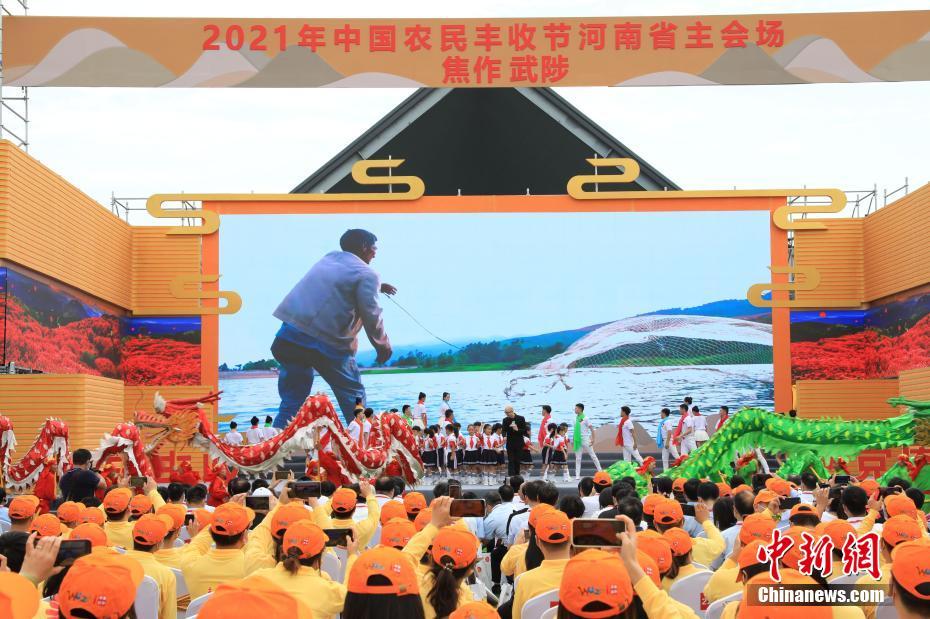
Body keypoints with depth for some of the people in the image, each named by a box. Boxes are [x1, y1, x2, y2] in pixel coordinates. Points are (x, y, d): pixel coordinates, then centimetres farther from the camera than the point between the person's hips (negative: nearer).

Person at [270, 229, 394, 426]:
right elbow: (371, 317, -4)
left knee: (291, 401, 12)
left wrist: (376, 287, 56)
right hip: (326, 343, -6)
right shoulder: (367, 274, 0)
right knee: (353, 397, 12)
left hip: (288, 337, 6)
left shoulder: (330, 257, 22)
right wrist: (384, 347, 12)